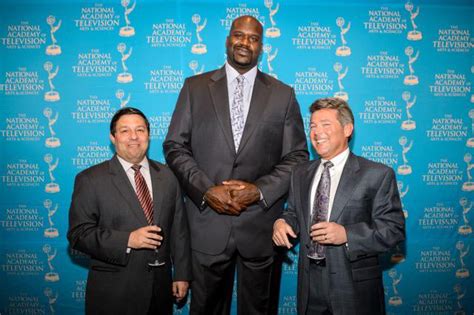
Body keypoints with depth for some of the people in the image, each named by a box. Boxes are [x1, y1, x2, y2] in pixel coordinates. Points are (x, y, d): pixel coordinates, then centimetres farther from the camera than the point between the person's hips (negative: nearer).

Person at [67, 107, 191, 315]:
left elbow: (179, 230, 6)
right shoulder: (90, 180, -7)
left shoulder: (167, 176, 4)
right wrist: (127, 240, -21)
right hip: (114, 292, -3)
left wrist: (182, 274, 4)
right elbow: (78, 234, -11)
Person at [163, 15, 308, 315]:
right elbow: (175, 146, 1)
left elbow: (297, 156, 2)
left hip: (260, 222, 1)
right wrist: (206, 189, -13)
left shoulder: (283, 94, 4)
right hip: (208, 220, 0)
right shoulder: (195, 87, 5)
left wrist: (260, 190, -13)